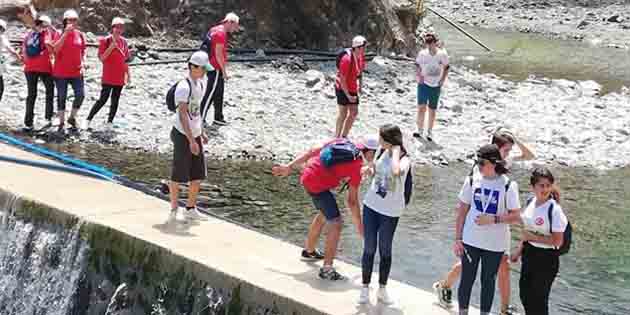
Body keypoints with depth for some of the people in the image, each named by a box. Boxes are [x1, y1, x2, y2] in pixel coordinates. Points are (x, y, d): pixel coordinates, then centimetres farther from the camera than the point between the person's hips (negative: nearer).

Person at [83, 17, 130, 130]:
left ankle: (109, 123, 12)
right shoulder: (105, 41, -6)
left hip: (119, 77, 5)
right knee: (103, 99, -9)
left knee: (115, 100, 6)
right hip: (108, 77, -5)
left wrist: (127, 73, 12)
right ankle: (88, 120, 0)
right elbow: (101, 58, -11)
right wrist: (111, 47, -21)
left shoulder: (124, 42, 8)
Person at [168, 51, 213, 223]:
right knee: (179, 174, 1)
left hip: (195, 134, 9)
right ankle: (174, 210, 13)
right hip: (183, 135, -9)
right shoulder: (184, 87, -18)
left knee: (199, 174, 11)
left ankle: (190, 209, 23)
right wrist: (191, 141, -22)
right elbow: (182, 115, -20)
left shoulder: (200, 83, 9)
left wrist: (201, 132, 17)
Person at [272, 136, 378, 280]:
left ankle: (309, 250, 46)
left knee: (324, 214, 28)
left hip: (307, 177, 9)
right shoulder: (357, 165, -12)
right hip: (318, 186, -9)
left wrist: (289, 166, 12)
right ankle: (327, 269, -8)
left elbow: (312, 151, 7)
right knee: (336, 222, -6)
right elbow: (351, 200, -9)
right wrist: (359, 226, -1)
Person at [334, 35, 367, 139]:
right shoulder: (347, 59, -26)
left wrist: (360, 85, 8)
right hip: (342, 89, -7)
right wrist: (348, 95, -20)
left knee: (354, 113, 9)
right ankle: (337, 138, 8)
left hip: (353, 89, 8)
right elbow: (342, 79, -23)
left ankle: (344, 136, 21)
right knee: (343, 114, -4)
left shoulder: (361, 56, -3)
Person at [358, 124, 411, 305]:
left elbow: (396, 171, -45)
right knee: (369, 248, 9)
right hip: (371, 205, 5)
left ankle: (382, 289, 26)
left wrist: (395, 151, -31)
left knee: (385, 251, 9)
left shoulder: (404, 160, -19)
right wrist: (371, 169, 1)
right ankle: (365, 288, 21)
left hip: (390, 211, -5)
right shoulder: (383, 152, 0)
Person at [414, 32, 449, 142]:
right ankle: (420, 130, 0)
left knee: (432, 109, 7)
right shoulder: (422, 54, -5)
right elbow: (417, 66, 8)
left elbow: (446, 68, 7)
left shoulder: (442, 54, -5)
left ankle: (430, 132, 19)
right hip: (423, 84, 0)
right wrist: (418, 75, -8)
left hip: (436, 85, 0)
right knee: (421, 107, -10)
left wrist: (442, 80, -3)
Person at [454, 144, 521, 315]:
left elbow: (515, 214, -6)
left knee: (488, 281, 12)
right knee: (467, 279, 9)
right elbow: (462, 211, 3)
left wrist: (493, 219, -20)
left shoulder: (508, 185, -10)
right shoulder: (472, 181, -2)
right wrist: (458, 239, 2)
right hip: (470, 241, 2)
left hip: (495, 243, -2)